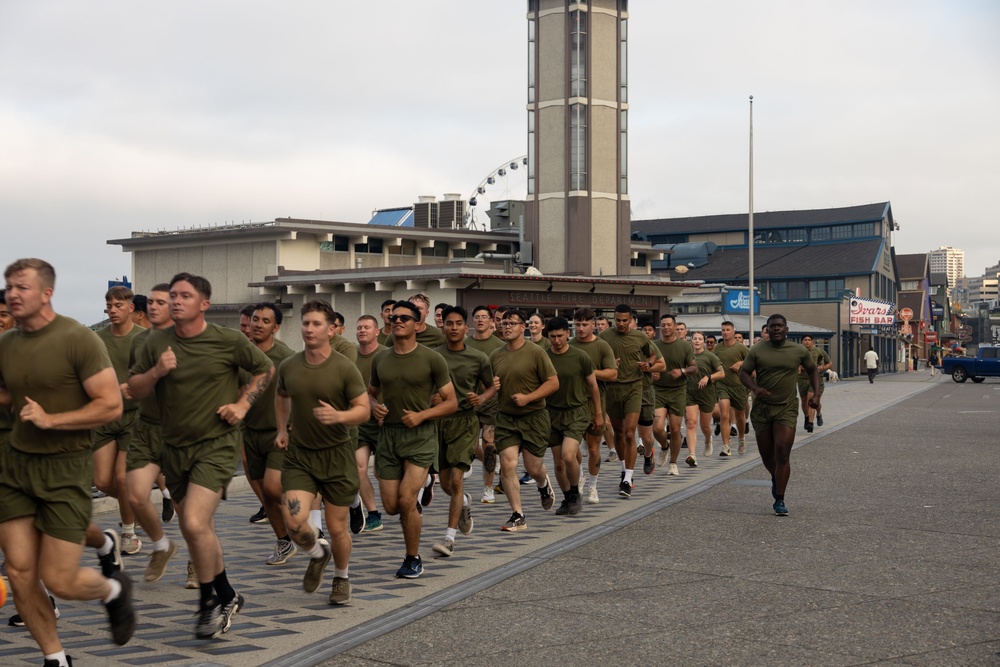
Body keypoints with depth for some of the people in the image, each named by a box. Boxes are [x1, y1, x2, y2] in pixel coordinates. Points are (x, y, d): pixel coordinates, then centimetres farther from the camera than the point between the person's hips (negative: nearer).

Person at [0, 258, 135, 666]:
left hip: (65, 467, -5)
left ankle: (115, 590, 30)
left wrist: (50, 419, -20)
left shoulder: (79, 340, -12)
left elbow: (111, 406, -15)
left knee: (58, 580, -4)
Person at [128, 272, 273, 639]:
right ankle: (227, 597, 33)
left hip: (216, 444, -5)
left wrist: (243, 403, -4)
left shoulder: (228, 341, -7)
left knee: (195, 524, -20)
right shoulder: (157, 342, 1)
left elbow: (265, 369, 7)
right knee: (198, 530, 14)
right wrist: (156, 372, -15)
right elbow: (134, 389, 4)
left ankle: (210, 602, 1)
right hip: (175, 446, 5)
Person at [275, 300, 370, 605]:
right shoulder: (288, 366, 0)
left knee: (337, 527, 5)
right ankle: (318, 554, 20)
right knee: (294, 520, -14)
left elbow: (364, 410, -10)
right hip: (299, 454, 2)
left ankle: (342, 577, 34)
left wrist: (338, 416, -29)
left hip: (336, 454, -2)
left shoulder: (345, 368, -12)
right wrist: (282, 429, 14)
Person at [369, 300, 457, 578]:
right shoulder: (380, 359, 8)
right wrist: (374, 406, -2)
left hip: (420, 435, -4)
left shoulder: (432, 360, -4)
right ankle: (414, 506, 40)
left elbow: (451, 402, -1)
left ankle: (413, 559, 6)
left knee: (406, 501, -14)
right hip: (388, 433, 4)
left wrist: (421, 415, -16)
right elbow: (370, 392, 22)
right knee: (391, 506, 3)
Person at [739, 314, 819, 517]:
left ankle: (780, 500, -4)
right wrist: (755, 388, -20)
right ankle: (776, 479, 45)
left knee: (782, 454, -12)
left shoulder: (799, 351, 2)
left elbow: (813, 370, 16)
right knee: (766, 454, 11)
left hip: (787, 409, -1)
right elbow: (743, 373, 0)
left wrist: (816, 394, 4)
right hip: (762, 408, 1)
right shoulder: (757, 351, -1)